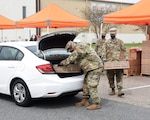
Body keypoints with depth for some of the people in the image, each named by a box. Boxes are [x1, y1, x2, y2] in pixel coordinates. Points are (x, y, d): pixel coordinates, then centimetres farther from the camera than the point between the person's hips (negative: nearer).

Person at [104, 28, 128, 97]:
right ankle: (112, 90, 16)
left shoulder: (120, 41, 9)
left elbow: (124, 50, 7)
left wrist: (126, 57, -4)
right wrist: (104, 58, 0)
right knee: (110, 76, 5)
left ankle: (119, 90, -14)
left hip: (118, 61, -2)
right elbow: (105, 51, 12)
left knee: (119, 75, -10)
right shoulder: (107, 42, 13)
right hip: (109, 62, 2)